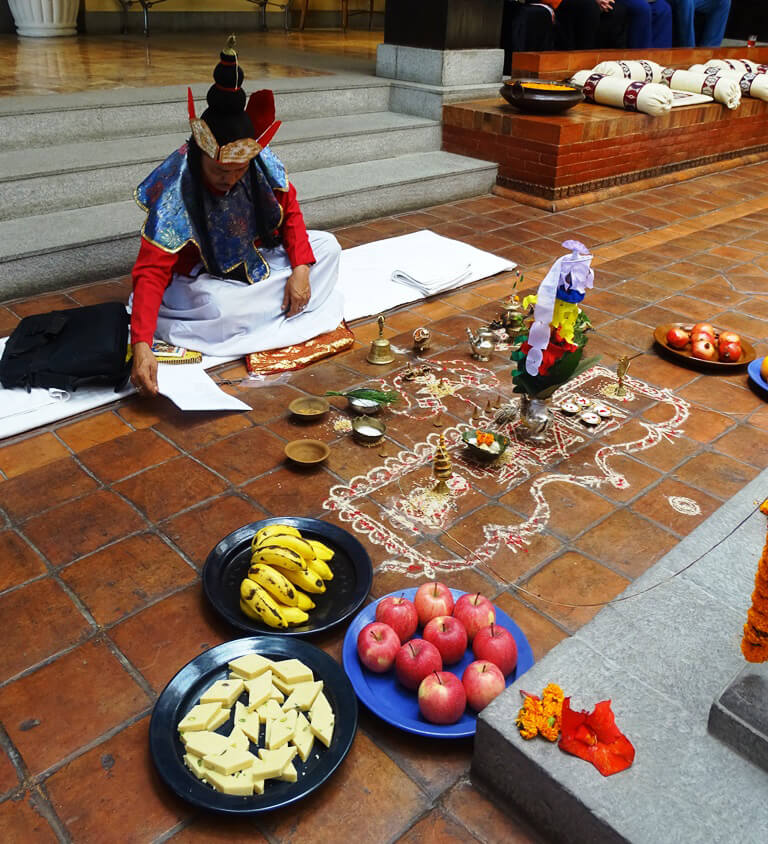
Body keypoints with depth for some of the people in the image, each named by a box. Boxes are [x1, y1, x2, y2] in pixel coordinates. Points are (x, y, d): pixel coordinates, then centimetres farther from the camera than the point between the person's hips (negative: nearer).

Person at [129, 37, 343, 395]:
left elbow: (290, 211, -1)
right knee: (223, 311, -38)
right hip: (200, 279, -5)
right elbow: (151, 271, -36)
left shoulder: (263, 163, -19)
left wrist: (300, 268, -17)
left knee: (326, 245, -7)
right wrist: (141, 346, -49)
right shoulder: (174, 191, -31)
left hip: (257, 263, 5)